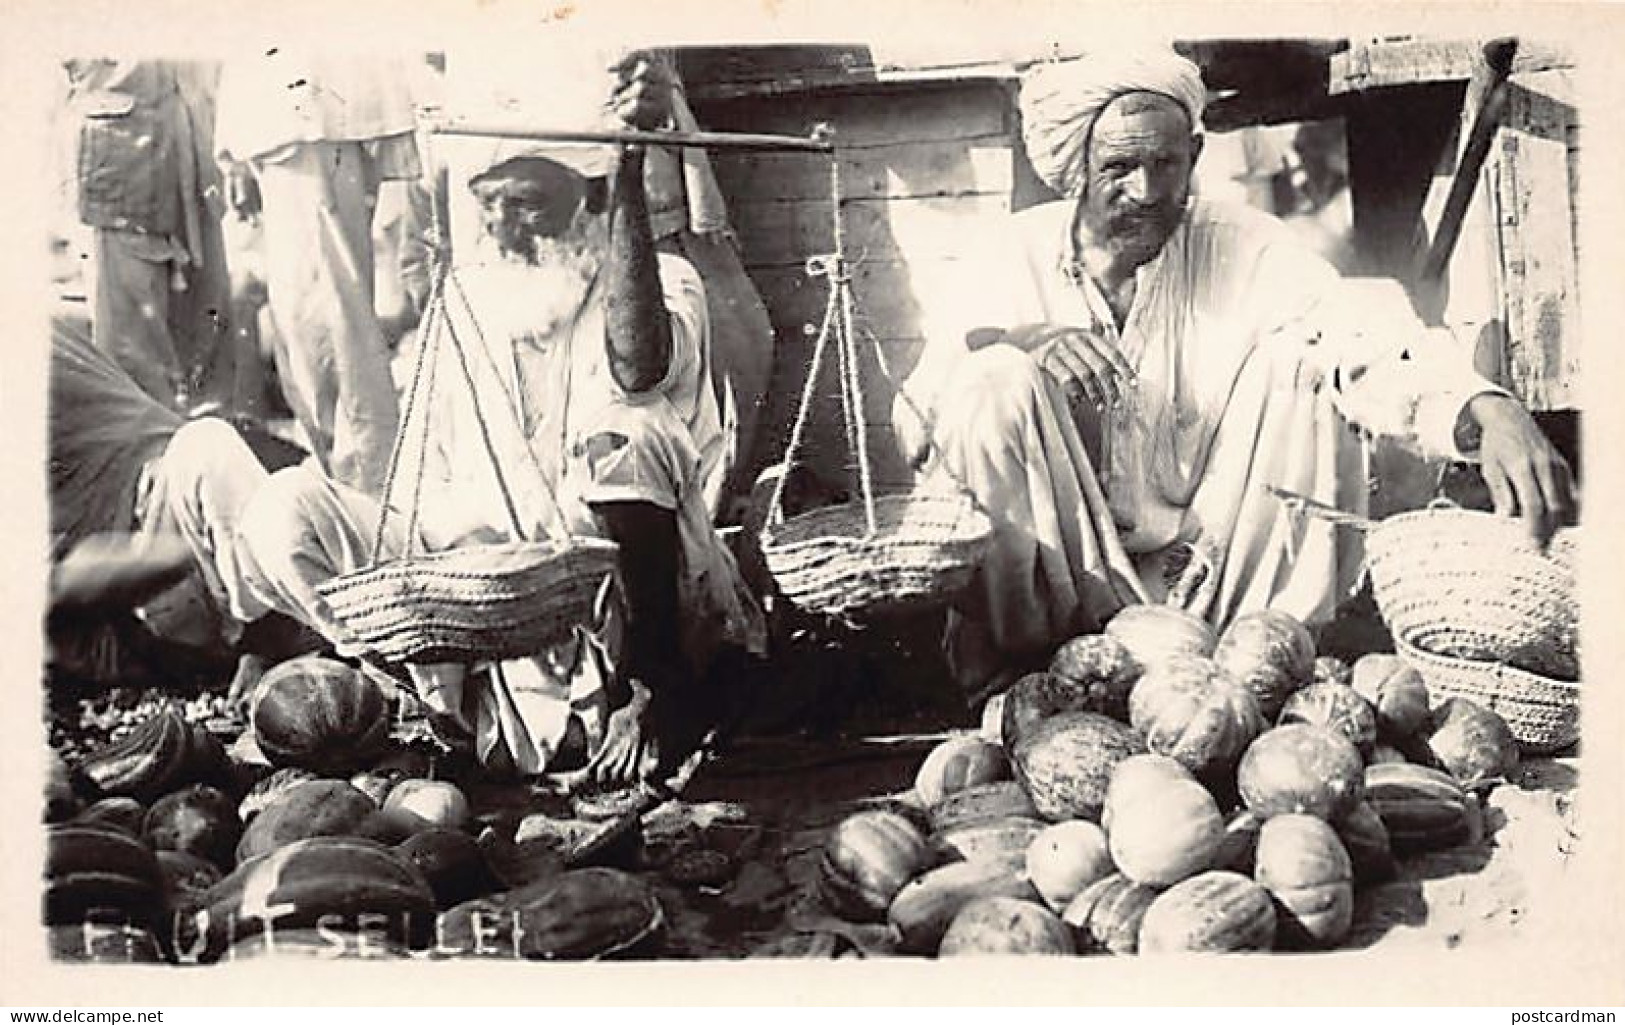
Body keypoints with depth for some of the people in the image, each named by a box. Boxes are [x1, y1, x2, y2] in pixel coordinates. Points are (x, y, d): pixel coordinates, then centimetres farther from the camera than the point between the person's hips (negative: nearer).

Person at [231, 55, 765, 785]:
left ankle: (660, 685, -17)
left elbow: (637, 366, -31)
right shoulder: (467, 294, 10)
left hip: (621, 602, -4)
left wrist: (630, 168, -36)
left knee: (626, 434, -33)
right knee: (282, 512, -15)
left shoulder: (665, 283, -3)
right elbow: (436, 485, 10)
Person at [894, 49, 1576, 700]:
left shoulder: (1240, 246, -4)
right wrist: (1002, 337, -28)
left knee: (1300, 361, -19)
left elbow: (1361, 333, -22)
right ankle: (1014, 661, -14)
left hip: (1221, 573, 1)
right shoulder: (1024, 253, -1)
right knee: (995, 382, -23)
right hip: (1067, 575, 0)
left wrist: (1485, 410, -43)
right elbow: (913, 421, -7)